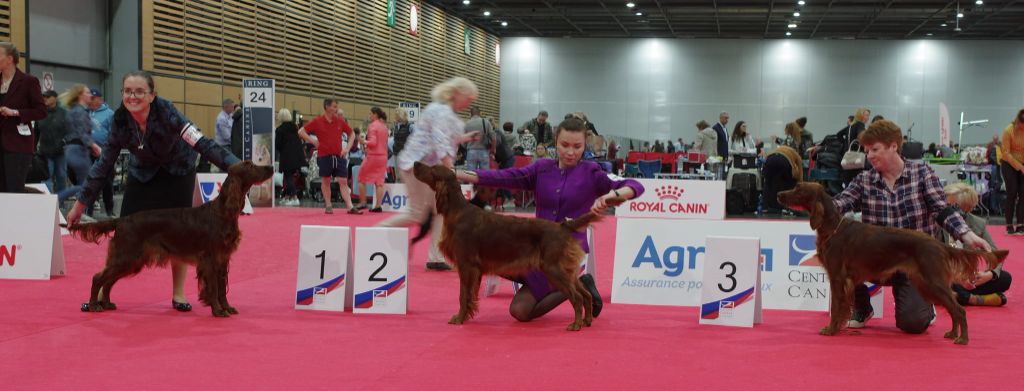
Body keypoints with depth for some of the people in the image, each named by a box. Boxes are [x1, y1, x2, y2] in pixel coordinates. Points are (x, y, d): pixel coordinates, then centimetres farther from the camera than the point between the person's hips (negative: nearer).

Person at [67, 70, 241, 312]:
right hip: (143, 172, 2)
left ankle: (178, 294, 11)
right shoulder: (120, 121, -22)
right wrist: (80, 205, -6)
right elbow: (105, 164, -11)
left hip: (177, 170, -2)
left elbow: (203, 144, -37)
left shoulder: (166, 114, -32)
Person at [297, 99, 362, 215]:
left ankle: (350, 207, -7)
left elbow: (352, 134, 13)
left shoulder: (340, 121, 4)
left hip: (339, 156, 2)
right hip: (324, 156, -2)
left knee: (343, 181, -3)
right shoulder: (317, 121, -3)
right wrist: (313, 141, -7)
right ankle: (328, 206, 18)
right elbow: (301, 132, 1)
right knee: (325, 181, 8)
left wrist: (347, 148, 2)